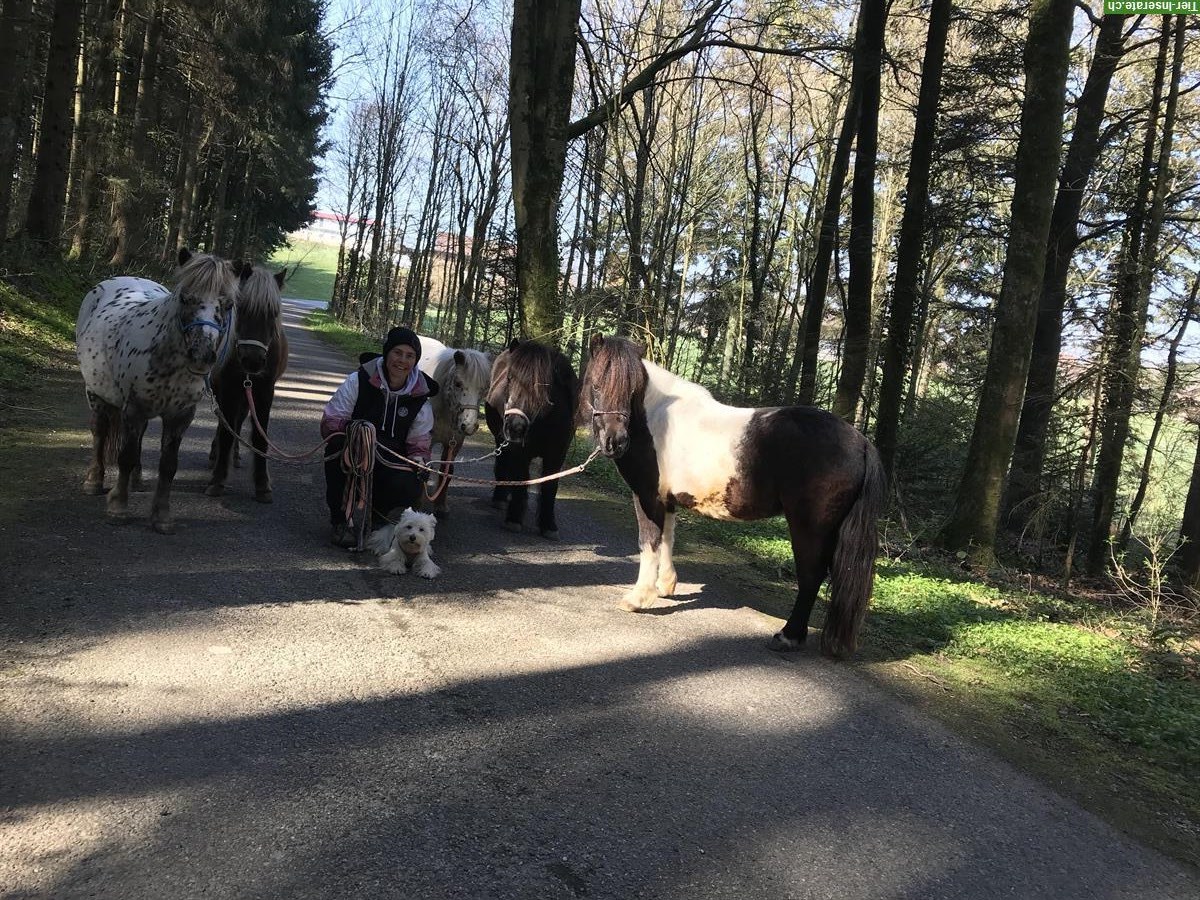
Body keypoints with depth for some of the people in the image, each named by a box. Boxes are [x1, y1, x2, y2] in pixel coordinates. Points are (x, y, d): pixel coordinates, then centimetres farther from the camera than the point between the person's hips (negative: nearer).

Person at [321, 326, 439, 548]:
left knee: (409, 489, -33)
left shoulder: (419, 398, 0)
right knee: (338, 444, -36)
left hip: (390, 464, 1)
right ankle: (340, 519, -15)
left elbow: (420, 442, 9)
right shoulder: (358, 382, -7)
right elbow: (329, 422, -10)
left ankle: (377, 513, 9)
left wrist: (419, 461, -15)